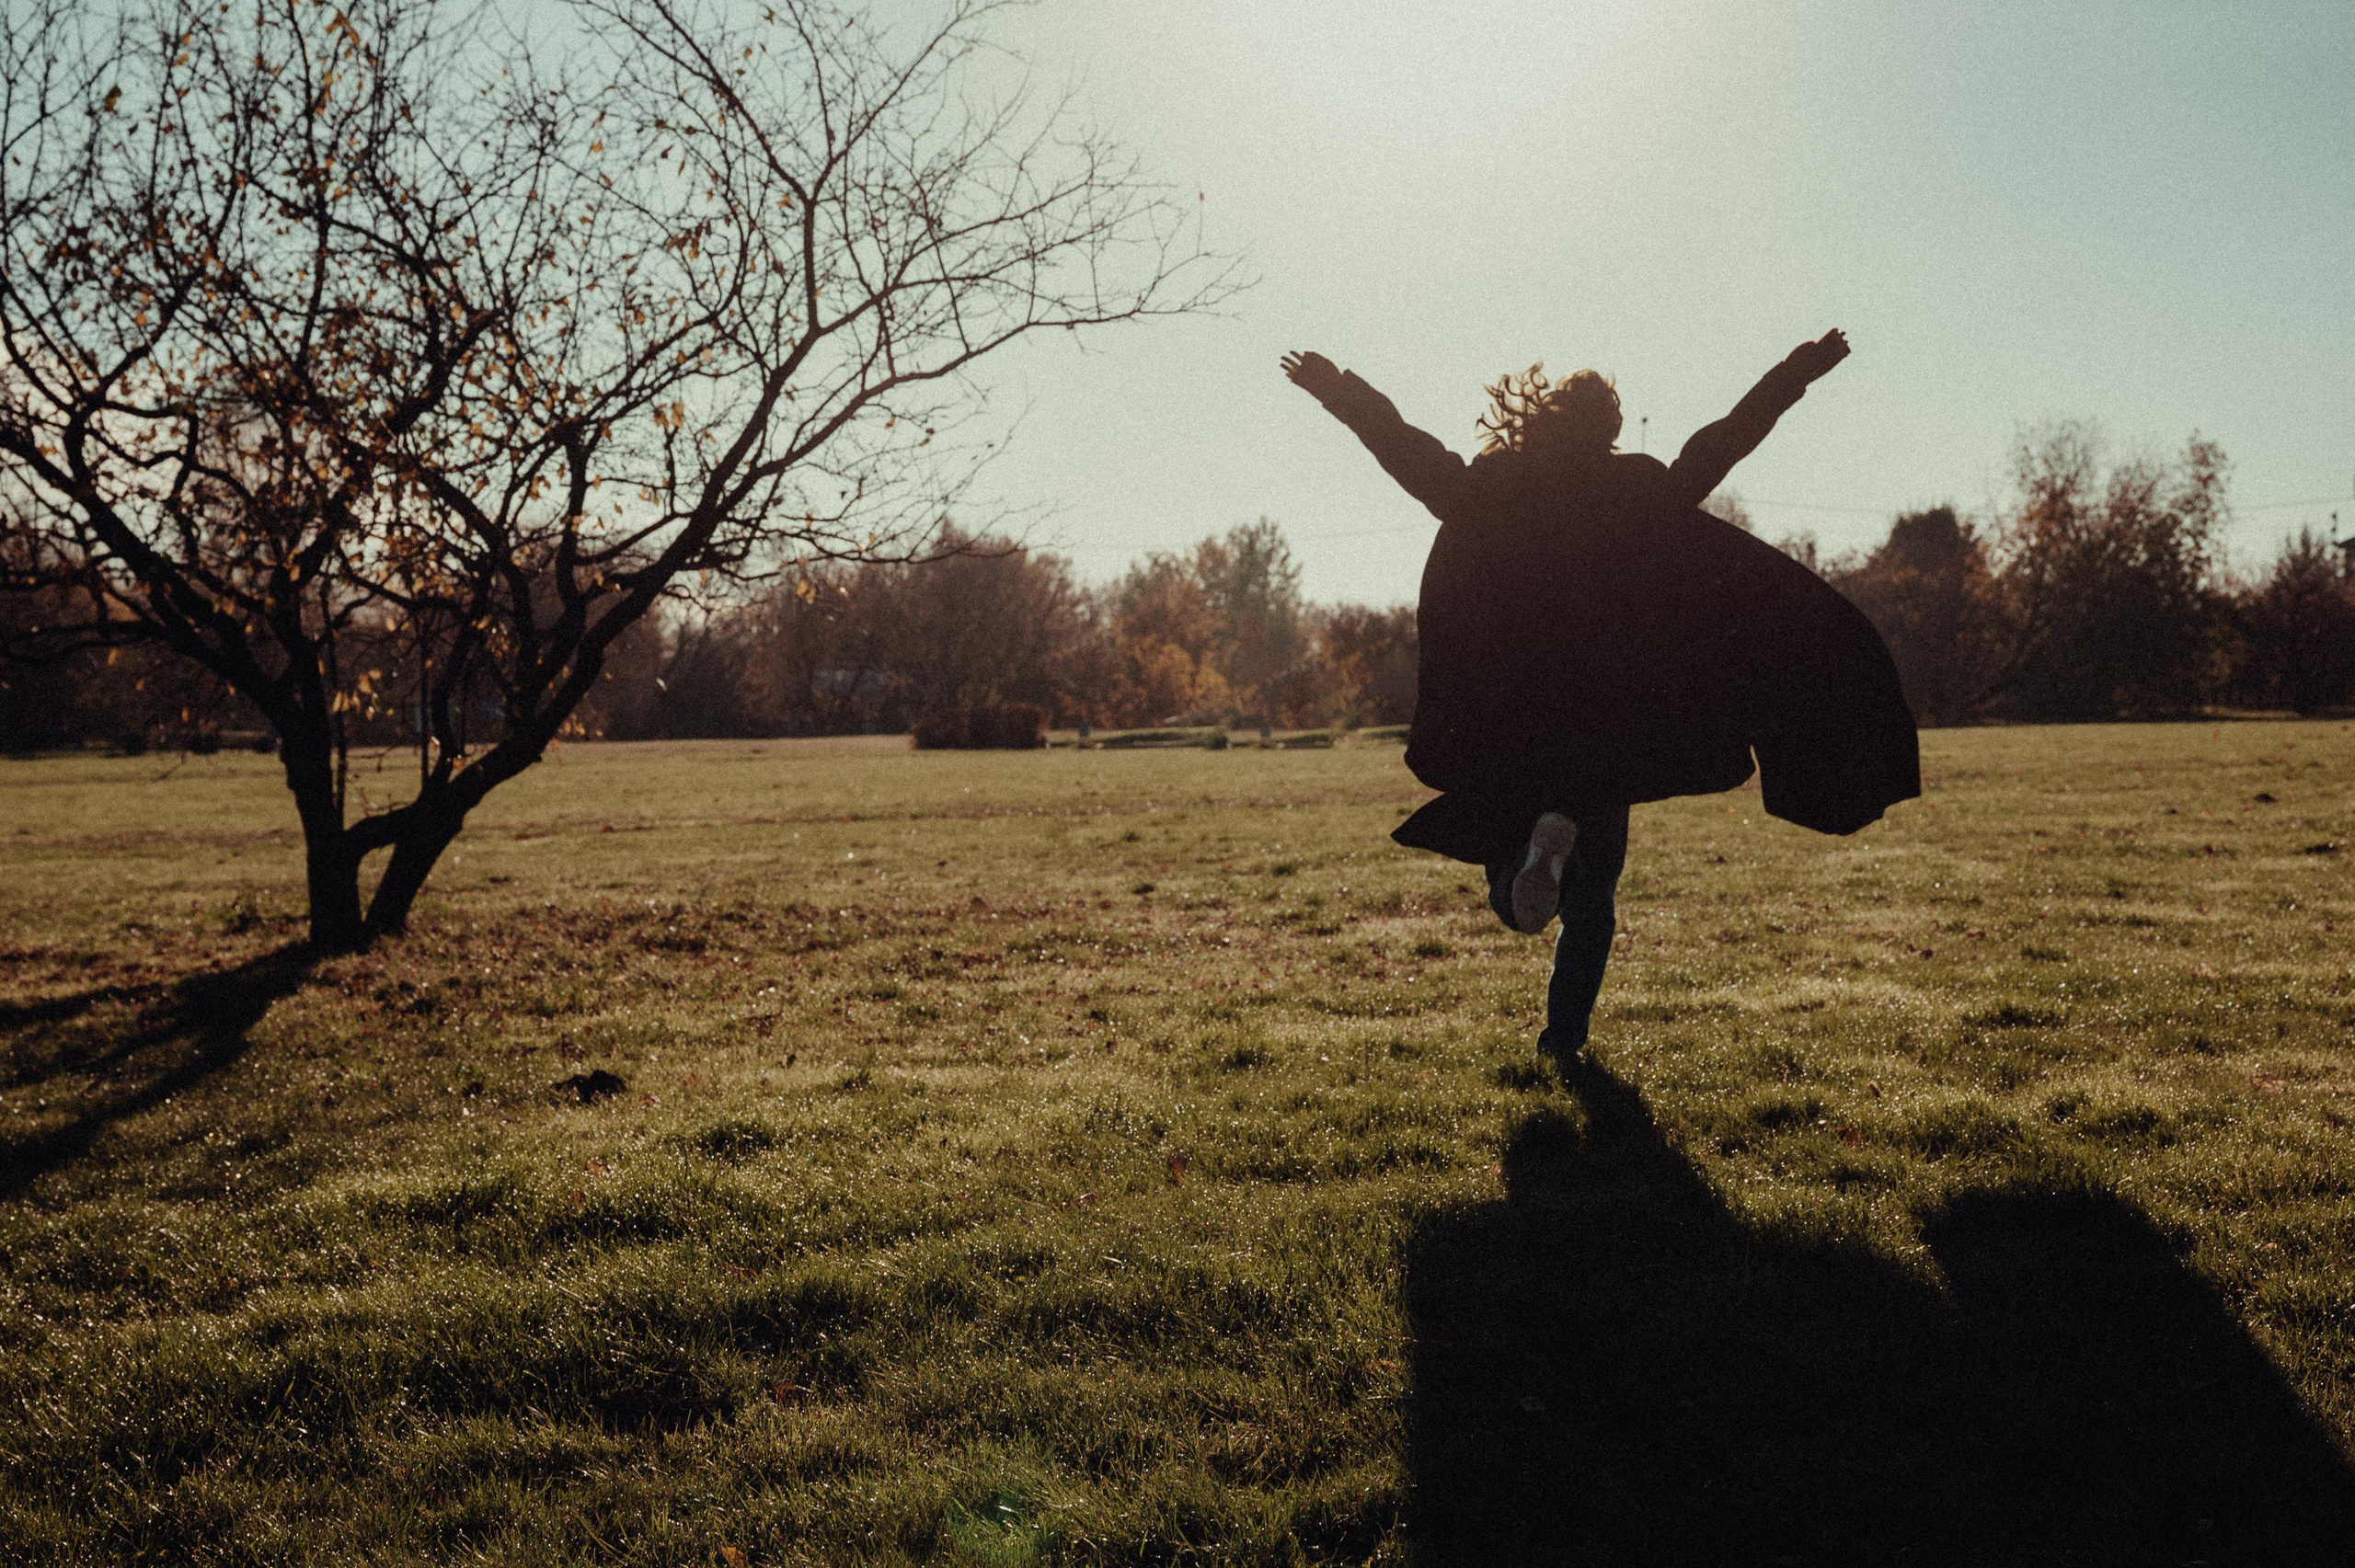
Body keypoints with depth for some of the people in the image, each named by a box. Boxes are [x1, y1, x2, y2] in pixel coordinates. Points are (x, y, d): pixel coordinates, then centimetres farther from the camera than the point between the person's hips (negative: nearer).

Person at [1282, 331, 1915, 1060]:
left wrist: (1337, 391, 14)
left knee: (1513, 893, 9)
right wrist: (1793, 376, 14)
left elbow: (1405, 449, 4)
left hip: (1504, 730, 0)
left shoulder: (1486, 496, 0)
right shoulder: (1639, 496, 0)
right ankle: (1565, 1031, 11)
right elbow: (1719, 447, 4)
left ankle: (1537, 844, -27)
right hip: (1610, 727, 0)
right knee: (1593, 890, 15)